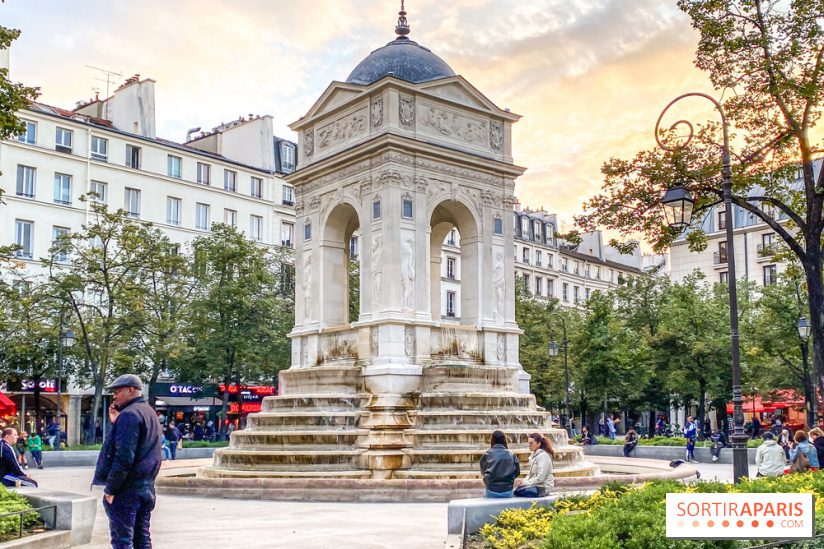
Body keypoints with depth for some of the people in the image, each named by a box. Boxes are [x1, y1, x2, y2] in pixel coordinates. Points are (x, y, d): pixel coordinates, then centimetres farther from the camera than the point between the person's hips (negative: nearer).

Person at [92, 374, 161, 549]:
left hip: (127, 489, -9)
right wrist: (116, 422, 12)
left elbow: (124, 457, -20)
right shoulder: (150, 413, 17)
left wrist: (110, 489, -15)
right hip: (147, 487, 9)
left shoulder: (129, 414, -13)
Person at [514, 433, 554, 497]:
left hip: (543, 488, -9)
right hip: (534, 484, 9)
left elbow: (540, 478, -19)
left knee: (518, 491, -25)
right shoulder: (534, 455, 15)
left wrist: (525, 483, -14)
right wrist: (523, 481, 2)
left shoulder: (543, 456, -15)